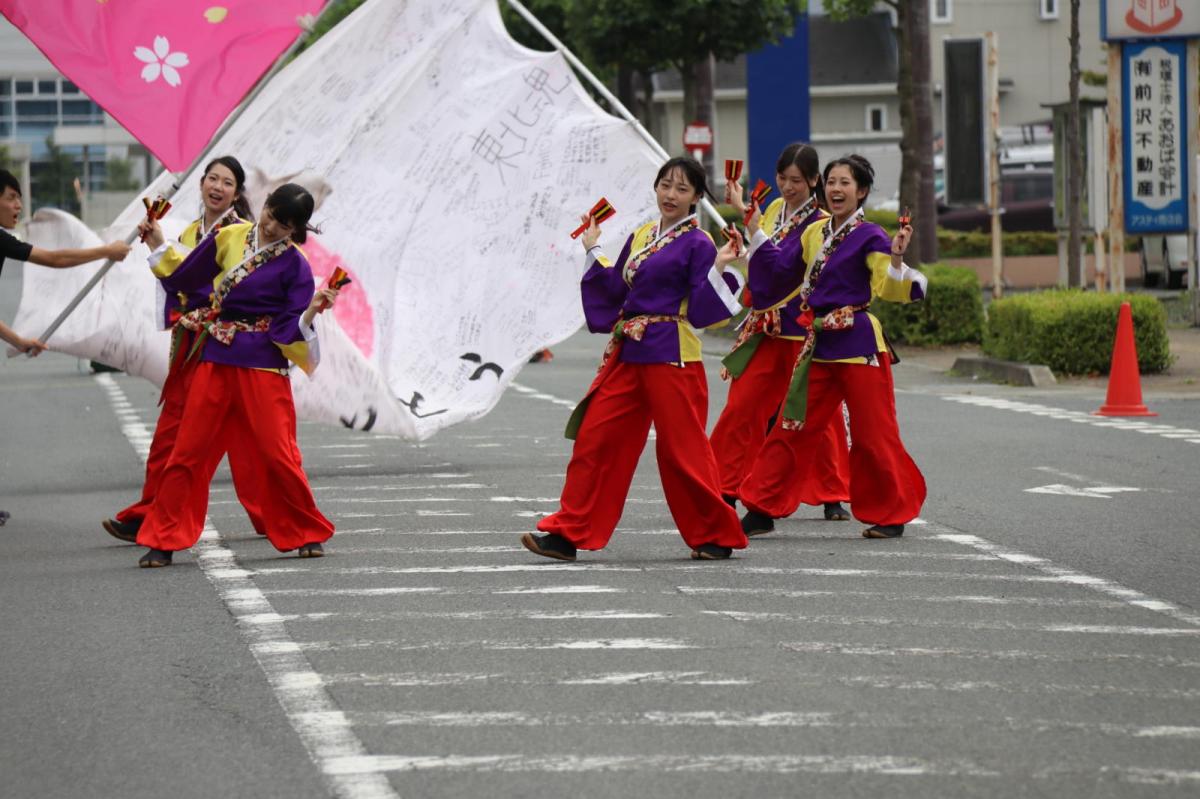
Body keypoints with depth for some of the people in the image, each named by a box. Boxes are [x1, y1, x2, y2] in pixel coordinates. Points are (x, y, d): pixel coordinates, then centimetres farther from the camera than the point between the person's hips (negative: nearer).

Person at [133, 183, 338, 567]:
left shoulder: (294, 266, -7)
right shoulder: (229, 238, 5)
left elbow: (289, 330, -11)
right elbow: (184, 278, 20)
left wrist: (310, 313, -28)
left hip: (263, 367, -4)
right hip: (215, 361, 4)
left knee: (277, 453, -5)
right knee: (189, 450, 3)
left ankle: (308, 533, 13)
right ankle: (163, 540, 7)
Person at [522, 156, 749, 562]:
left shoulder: (698, 244, -6)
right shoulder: (640, 236, 14)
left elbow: (699, 308, -12)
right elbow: (614, 290, 16)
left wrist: (718, 269, -25)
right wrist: (593, 249, 14)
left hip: (670, 356, -7)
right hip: (627, 353, 7)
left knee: (682, 449, -2)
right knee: (595, 440, 3)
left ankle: (716, 536, 11)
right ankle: (567, 533, 5)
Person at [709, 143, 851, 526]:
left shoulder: (819, 223, -13)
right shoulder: (775, 209, 10)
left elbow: (779, 264, -25)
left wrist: (748, 215, -27)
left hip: (802, 330, -6)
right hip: (764, 327, 6)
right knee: (740, 408, 1)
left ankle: (832, 496, 12)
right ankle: (724, 494, 5)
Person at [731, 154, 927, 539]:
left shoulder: (868, 237, -9)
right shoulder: (814, 233, 11)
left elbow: (890, 288, -18)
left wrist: (896, 255, -34)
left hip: (857, 342, -6)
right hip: (819, 344, 6)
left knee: (872, 433, -1)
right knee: (791, 428, 5)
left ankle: (892, 514, 12)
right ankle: (762, 508, 9)